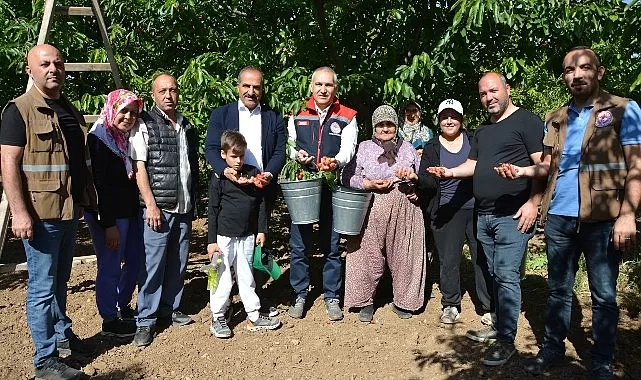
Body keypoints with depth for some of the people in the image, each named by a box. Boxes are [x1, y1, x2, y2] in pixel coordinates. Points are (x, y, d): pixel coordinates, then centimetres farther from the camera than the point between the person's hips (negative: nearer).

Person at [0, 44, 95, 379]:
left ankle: (62, 335, 35)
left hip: (70, 211, 7)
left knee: (60, 280, 20)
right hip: (40, 214, -7)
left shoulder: (70, 111, 14)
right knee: (42, 287, 0)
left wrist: (89, 197, 22)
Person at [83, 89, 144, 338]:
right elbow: (99, 184, -17)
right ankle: (109, 321, 16)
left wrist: (137, 210, 8)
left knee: (135, 260, 15)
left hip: (129, 212, 8)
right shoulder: (98, 138, -12)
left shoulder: (127, 138, 10)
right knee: (110, 267, 1)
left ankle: (123, 306, 35)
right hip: (108, 215, -8)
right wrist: (108, 224, -19)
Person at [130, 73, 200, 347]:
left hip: (184, 209, 6)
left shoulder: (187, 126, 15)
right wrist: (151, 205, -14)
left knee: (178, 263, 11)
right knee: (153, 264, -4)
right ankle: (145, 321, 6)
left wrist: (194, 201, 16)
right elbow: (139, 167, -8)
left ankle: (170, 310, 25)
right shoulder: (145, 124, -2)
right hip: (158, 208, -6)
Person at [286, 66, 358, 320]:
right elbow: (288, 145, 10)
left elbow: (348, 149, -6)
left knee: (331, 245, 6)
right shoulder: (298, 115, 10)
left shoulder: (347, 117, 4)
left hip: (332, 188, -1)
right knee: (299, 245, 5)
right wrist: (297, 154, -13)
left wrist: (335, 161, -27)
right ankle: (299, 295, 20)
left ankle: (332, 297, 20)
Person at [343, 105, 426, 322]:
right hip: (373, 211, -2)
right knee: (369, 255, -1)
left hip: (404, 211, 2)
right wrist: (370, 184, -12)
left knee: (403, 256, 5)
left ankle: (402, 301, 20)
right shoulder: (364, 148, 8)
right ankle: (365, 301, 14)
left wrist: (416, 187, -2)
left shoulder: (407, 148, 15)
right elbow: (352, 178, 2)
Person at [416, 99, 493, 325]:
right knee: (448, 260, 5)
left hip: (477, 209, 0)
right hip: (447, 212, 0)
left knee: (483, 258, 3)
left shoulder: (475, 140, 6)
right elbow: (425, 181, 2)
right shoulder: (431, 148, 8)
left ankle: (489, 307, 17)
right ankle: (450, 306, 20)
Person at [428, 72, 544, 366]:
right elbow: (473, 164, 24)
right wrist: (449, 172, 7)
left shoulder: (526, 121, -5)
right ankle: (499, 327, 24)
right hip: (484, 216, 8)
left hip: (513, 216, -7)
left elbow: (542, 164, -11)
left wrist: (533, 203, -18)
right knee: (494, 275, 13)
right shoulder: (483, 130, 19)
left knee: (507, 276, -7)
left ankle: (507, 340, 1)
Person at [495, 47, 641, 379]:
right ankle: (553, 347, 28)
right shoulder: (555, 118, 12)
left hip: (603, 218, -4)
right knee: (558, 289, 14)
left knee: (604, 295, 7)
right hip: (559, 216, 4)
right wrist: (521, 171, -6)